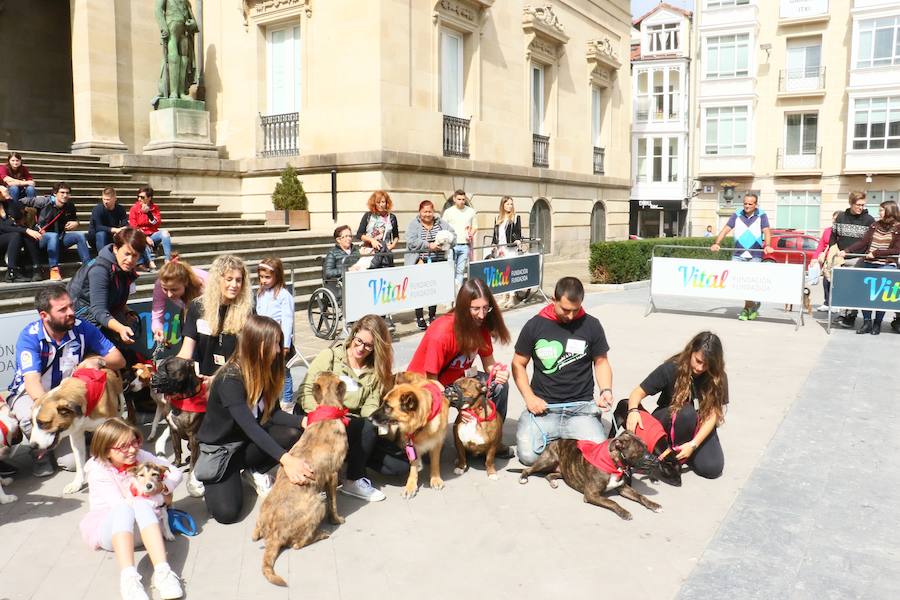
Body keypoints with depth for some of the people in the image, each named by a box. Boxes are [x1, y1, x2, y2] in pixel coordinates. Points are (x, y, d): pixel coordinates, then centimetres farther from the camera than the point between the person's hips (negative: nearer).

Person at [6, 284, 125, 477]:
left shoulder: (82, 328, -13)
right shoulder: (29, 336, -19)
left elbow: (119, 359, -10)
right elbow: (32, 381, -31)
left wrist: (99, 362, -32)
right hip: (30, 394, -1)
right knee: (31, 417, -38)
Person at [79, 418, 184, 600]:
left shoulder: (141, 457, -1)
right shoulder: (98, 470, -11)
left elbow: (175, 472, 6)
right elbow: (120, 504, -19)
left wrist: (165, 487, -13)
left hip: (139, 530, 2)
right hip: (109, 530, -2)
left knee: (142, 505, -34)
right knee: (124, 509, -37)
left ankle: (162, 571, -49)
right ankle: (128, 577, -56)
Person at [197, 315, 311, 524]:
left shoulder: (266, 371, -7)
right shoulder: (230, 379, -29)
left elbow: (273, 413, -8)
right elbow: (250, 427, -39)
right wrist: (285, 459, -49)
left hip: (247, 443, 6)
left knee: (293, 434, -22)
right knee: (226, 512, -23)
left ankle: (255, 472, 4)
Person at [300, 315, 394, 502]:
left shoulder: (376, 371, 10)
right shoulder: (330, 356, -1)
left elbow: (370, 407, 0)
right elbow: (306, 392, -7)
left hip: (356, 429, 4)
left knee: (402, 463, -13)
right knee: (368, 426, -33)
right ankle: (354, 481, -14)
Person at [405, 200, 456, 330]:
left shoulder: (441, 223, 13)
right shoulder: (413, 225, 2)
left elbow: (453, 235, 7)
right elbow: (412, 242, -12)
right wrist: (429, 245, -18)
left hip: (438, 262, 3)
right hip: (420, 262, -3)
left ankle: (432, 316, 19)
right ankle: (420, 318, 6)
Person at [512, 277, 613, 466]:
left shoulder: (591, 325, 1)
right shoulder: (534, 326, 1)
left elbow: (601, 362, 12)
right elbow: (518, 364, 8)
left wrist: (606, 390, -7)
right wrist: (529, 397, -6)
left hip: (581, 407, 0)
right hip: (543, 406, 0)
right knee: (528, 455, -20)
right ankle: (552, 437, 13)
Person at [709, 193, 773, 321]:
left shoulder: (761, 216, 2)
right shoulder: (737, 215, 7)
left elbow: (766, 231, -10)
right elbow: (725, 229, 3)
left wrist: (767, 245, -29)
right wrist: (716, 243, -12)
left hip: (755, 255, -2)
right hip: (738, 254, 2)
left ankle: (747, 308, 14)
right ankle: (752, 305, 14)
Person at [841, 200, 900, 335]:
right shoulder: (875, 225, 12)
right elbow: (862, 242, 6)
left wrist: (876, 253, -13)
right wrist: (846, 251, -5)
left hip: (886, 266, -4)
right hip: (868, 264, 4)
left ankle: (877, 324, 7)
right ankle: (867, 322, 3)